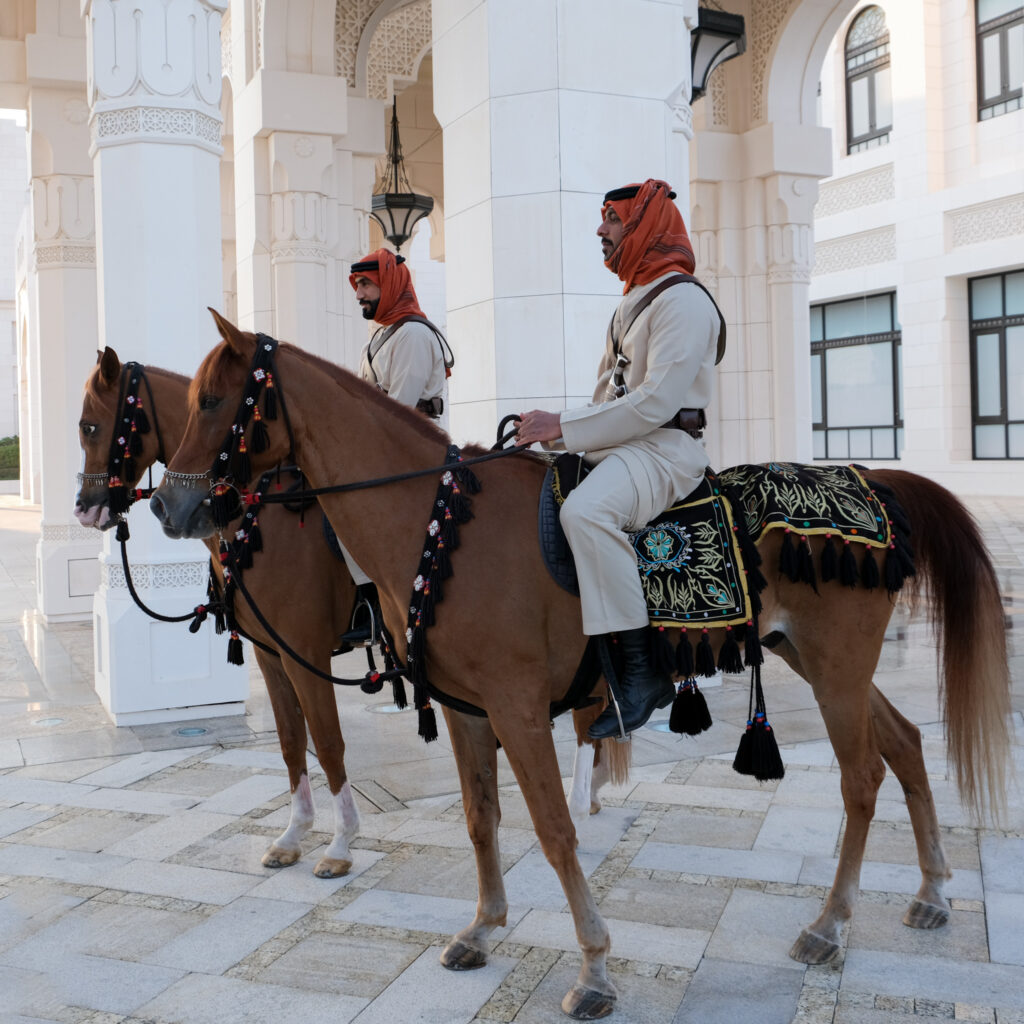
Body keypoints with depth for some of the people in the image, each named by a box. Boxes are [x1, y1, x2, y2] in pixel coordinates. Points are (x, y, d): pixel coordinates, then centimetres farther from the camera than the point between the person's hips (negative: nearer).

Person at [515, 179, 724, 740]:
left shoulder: (683, 299, -9)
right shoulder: (632, 301, 23)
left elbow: (656, 402, -21)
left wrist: (564, 426, -20)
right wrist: (555, 433, 9)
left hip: (665, 446, -10)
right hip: (618, 444, 10)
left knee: (583, 510, -37)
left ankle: (640, 670, -31)